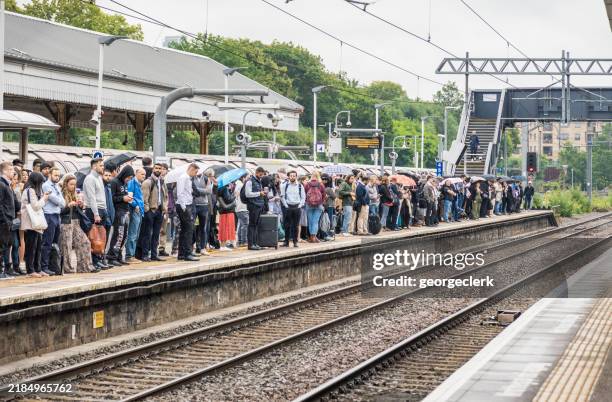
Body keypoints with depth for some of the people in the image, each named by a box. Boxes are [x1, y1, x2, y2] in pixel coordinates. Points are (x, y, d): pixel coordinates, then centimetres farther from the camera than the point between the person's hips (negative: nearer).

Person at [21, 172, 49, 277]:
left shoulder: (34, 191, 18)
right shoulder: (30, 190, -11)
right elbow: (35, 206, -17)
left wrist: (43, 198, 8)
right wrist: (44, 199, -3)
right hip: (31, 224, -10)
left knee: (38, 247, 11)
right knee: (31, 247, -7)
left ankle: (37, 269, 15)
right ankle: (30, 270, -4)